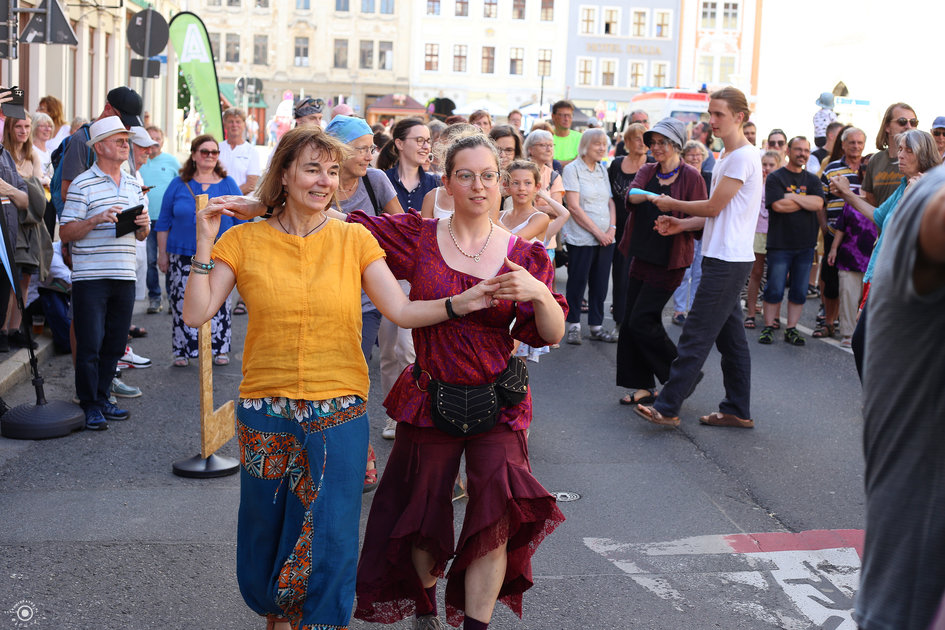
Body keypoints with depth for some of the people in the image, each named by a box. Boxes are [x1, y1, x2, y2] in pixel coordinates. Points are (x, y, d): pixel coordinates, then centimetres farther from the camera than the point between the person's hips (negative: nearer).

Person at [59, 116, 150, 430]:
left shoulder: (133, 185, 15)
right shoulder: (82, 184, -5)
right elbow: (65, 233, -8)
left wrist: (143, 225, -2)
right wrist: (96, 220, -22)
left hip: (124, 276, 6)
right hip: (90, 278, -6)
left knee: (115, 344, 10)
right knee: (90, 345, -2)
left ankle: (102, 399, 21)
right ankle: (89, 405, 8)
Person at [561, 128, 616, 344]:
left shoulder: (602, 170, 13)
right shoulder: (572, 169, -6)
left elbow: (610, 201, 15)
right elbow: (574, 207, -13)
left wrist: (612, 228, -2)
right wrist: (598, 232, -14)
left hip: (605, 239, 6)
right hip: (581, 238, -6)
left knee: (600, 284, 8)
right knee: (577, 282, 1)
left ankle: (596, 326, 16)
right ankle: (574, 326, 13)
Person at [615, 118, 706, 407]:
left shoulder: (691, 176, -6)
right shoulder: (647, 171, 11)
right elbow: (632, 194, -10)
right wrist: (650, 195, -33)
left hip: (669, 261, -7)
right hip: (641, 257, 7)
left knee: (641, 321, -10)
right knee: (630, 322, 5)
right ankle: (643, 386, 16)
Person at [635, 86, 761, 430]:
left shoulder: (743, 156, -13)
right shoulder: (727, 157, 19)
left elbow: (713, 207, -13)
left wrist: (672, 204, 0)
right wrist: (682, 224, 8)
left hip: (727, 260, -10)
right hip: (725, 258, 10)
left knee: (696, 336, -9)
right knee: (730, 336, 13)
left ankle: (667, 407, -6)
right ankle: (737, 410, 20)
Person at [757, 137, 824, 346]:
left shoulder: (812, 180, 12)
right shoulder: (775, 177, -1)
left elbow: (819, 204, -5)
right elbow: (778, 205, -15)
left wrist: (792, 197, -11)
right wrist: (806, 202, -5)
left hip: (806, 244, 4)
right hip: (780, 243, -4)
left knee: (800, 291, 6)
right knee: (774, 290, -2)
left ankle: (791, 329, 14)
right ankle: (768, 327, 9)